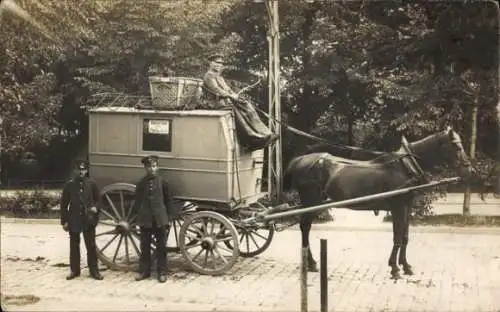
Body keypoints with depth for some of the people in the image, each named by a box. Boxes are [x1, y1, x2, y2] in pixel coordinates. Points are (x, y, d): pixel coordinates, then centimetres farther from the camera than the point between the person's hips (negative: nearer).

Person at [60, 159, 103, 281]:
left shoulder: (91, 184, 2)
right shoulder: (69, 184, 0)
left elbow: (97, 199, 10)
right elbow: (64, 204, 2)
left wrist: (95, 207, -12)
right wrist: (64, 221, -2)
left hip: (88, 220, 0)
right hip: (74, 220, 0)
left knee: (91, 246, 3)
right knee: (74, 246, 10)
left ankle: (94, 270, 11)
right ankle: (74, 270, 20)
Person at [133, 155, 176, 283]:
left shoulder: (163, 182, -1)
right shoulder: (141, 183, 2)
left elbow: (168, 201, 2)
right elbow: (137, 202, 7)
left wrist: (169, 218, 0)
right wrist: (138, 217, 3)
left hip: (160, 219, -1)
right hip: (145, 219, 1)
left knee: (161, 246, 5)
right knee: (145, 246, 9)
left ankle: (162, 272, 14)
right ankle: (144, 270, 21)